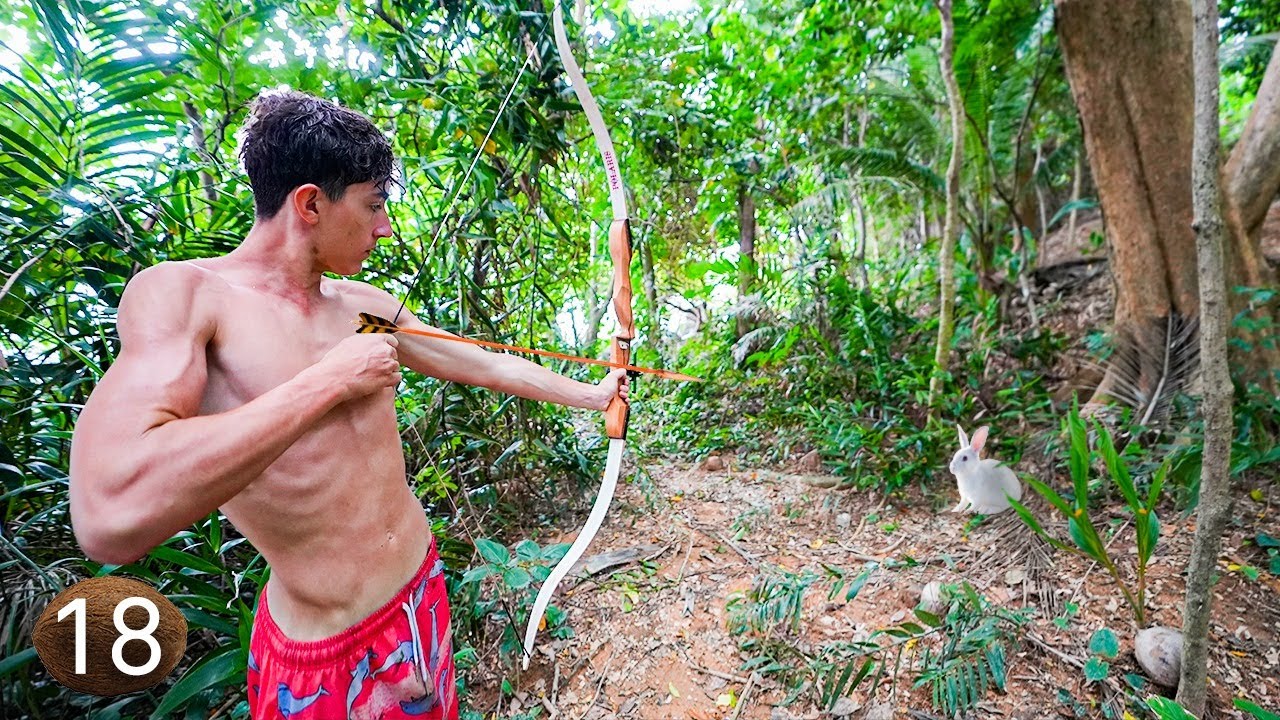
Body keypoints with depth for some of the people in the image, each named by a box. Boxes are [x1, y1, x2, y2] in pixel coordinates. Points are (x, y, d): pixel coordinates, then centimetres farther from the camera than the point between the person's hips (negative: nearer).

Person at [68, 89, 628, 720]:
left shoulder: (368, 306, 0)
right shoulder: (180, 293, -18)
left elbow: (491, 367, 8)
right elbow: (109, 515, -32)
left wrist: (592, 394, 14)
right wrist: (330, 381, -26)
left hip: (423, 590, 6)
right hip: (322, 651, -5)